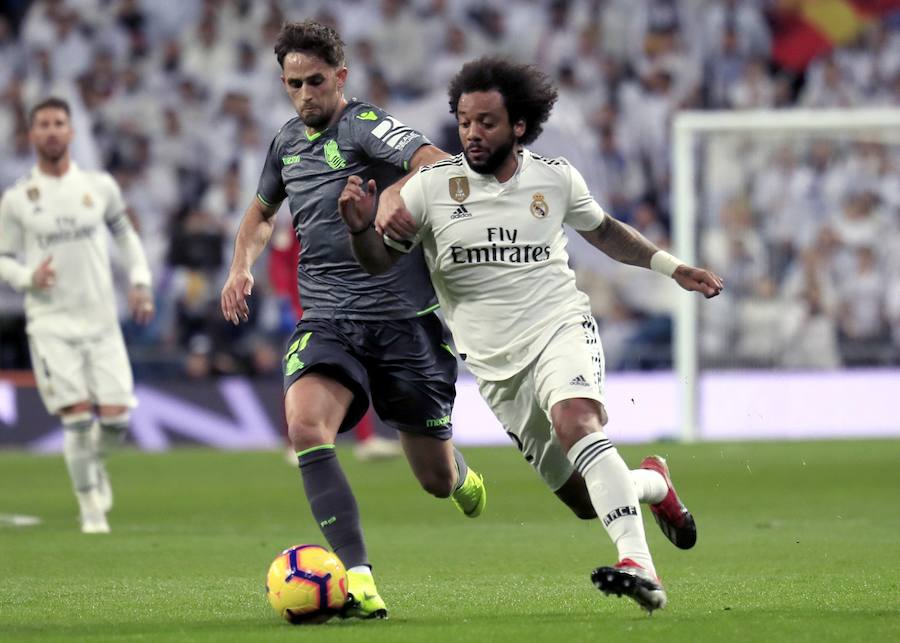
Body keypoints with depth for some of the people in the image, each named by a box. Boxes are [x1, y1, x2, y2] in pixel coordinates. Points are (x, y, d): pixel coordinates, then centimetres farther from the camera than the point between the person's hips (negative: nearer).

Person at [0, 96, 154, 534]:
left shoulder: (99, 186, 5)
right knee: (77, 414, -11)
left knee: (115, 416, -6)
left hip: (101, 319, 2)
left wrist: (140, 283, 8)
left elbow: (125, 234, 20)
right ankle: (90, 509, 4)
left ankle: (95, 461, 30)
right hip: (51, 323, -2)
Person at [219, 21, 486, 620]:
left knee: (437, 478, 4)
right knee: (304, 421, -28)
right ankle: (358, 581, -31)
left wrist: (395, 194, -47)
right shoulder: (287, 141, 13)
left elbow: (436, 163, -28)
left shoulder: (365, 125, -8)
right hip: (327, 320, 4)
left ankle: (462, 476, 46)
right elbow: (262, 211, 34)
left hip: (402, 317, -4)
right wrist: (242, 266, 17)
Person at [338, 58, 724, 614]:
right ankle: (652, 484, 37)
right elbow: (381, 261, 2)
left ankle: (639, 567, -44)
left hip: (560, 328, -1)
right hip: (497, 365, 1)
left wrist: (672, 267, 17)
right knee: (584, 500, 1)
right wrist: (362, 228, -19)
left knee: (574, 418, -35)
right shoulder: (431, 188, -4)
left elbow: (603, 232, 21)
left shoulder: (556, 179, 1)